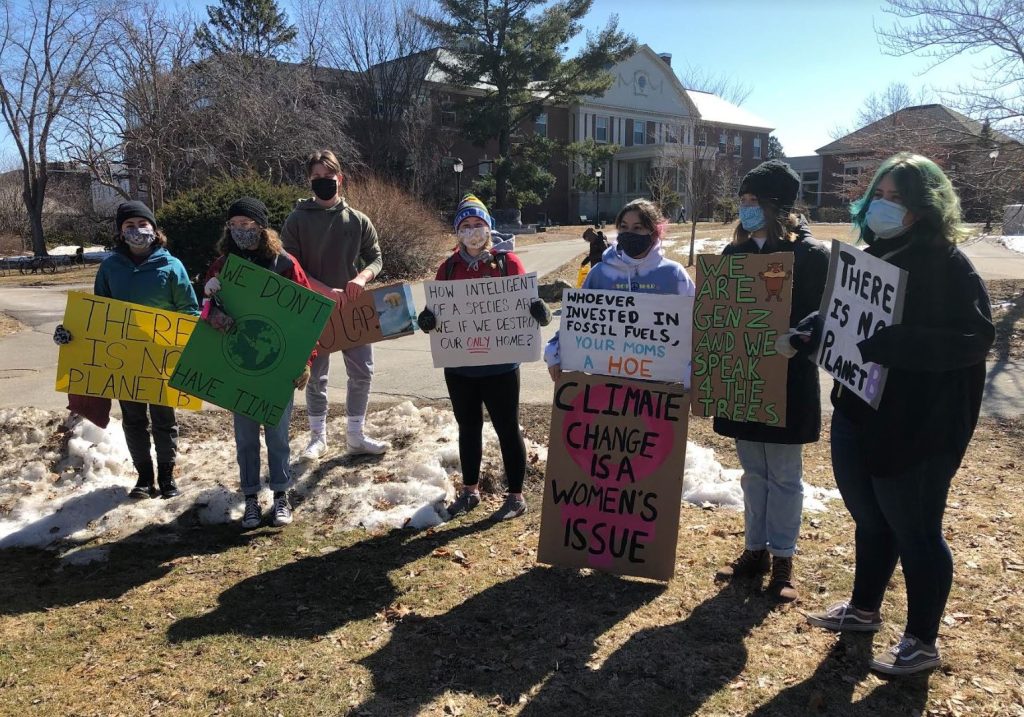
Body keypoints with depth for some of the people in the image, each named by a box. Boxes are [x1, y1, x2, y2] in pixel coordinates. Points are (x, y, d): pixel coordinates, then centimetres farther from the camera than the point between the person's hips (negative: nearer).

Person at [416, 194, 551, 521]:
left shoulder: (507, 261, -6)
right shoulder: (448, 267, 4)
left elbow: (525, 300, -7)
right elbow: (438, 307, 7)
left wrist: (538, 310, -30)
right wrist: (428, 319, -16)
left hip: (499, 364, -4)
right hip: (459, 364, 4)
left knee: (507, 428, 6)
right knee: (468, 427, 17)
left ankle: (516, 496, 20)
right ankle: (470, 490, 34)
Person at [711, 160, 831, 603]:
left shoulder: (810, 254, -8)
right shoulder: (735, 252, 7)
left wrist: (797, 338, -30)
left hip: (788, 381, -5)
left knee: (784, 474, 7)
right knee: (753, 471, 15)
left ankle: (782, 559, 20)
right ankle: (755, 549, 28)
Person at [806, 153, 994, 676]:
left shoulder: (947, 265, -14)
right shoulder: (870, 257, 9)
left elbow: (977, 336, -24)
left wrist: (895, 344, -34)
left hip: (916, 429, -7)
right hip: (855, 416, 7)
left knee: (915, 532, 7)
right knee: (869, 520, 22)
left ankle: (922, 642, 25)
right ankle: (863, 609, 42)